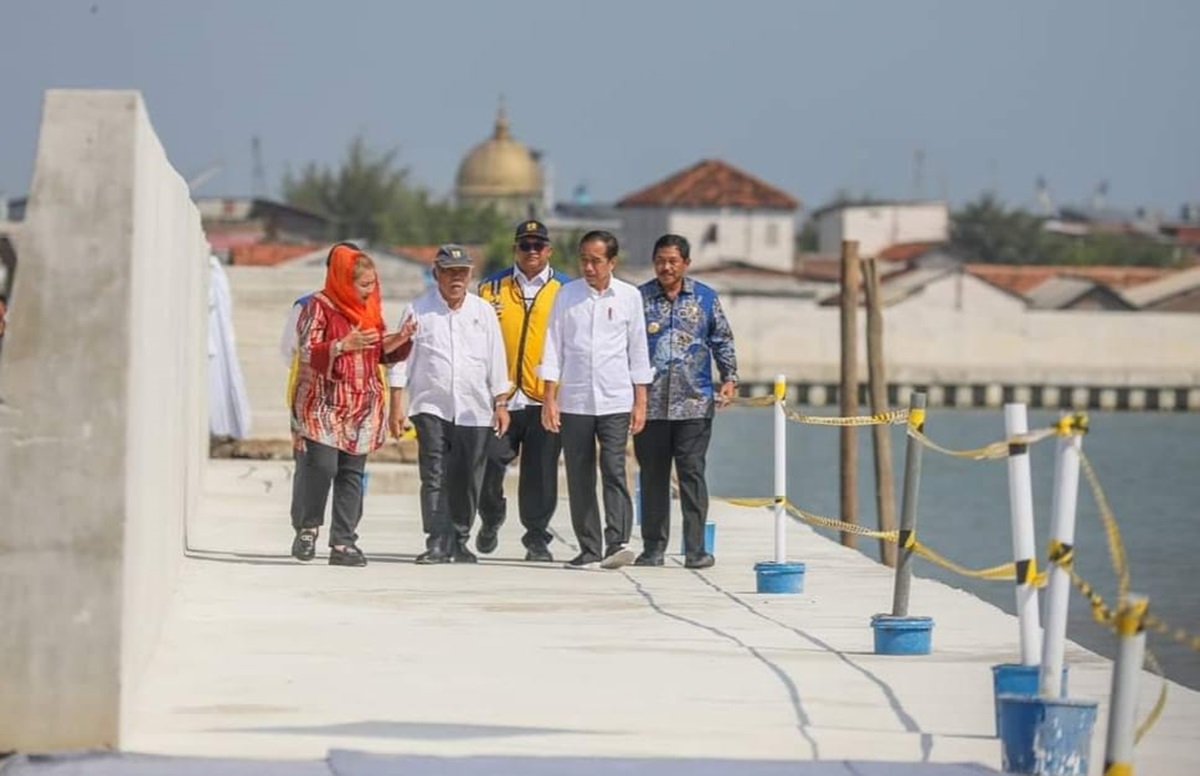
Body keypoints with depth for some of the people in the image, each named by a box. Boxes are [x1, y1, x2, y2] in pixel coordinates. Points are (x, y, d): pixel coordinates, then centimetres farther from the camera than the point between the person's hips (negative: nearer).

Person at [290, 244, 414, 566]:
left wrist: (401, 338, 1)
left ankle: (343, 543, 4)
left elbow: (380, 353, 21)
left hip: (362, 405, 6)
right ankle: (307, 528, 5)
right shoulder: (319, 306, -6)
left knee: (352, 473, 2)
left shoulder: (370, 308, 14)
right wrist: (344, 345, -26)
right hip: (322, 403, -6)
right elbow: (308, 352, -13)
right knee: (321, 465, -15)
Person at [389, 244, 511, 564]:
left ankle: (459, 541, 16)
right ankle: (438, 543, -12)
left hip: (474, 409, 2)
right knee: (434, 477, -10)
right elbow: (401, 358, 4)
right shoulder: (419, 310, 4)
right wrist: (396, 405, -2)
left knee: (467, 481, 4)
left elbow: (496, 361, 12)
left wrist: (500, 404, 7)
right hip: (431, 406, -2)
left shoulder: (484, 312, 9)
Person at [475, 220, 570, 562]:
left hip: (546, 397, -1)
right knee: (490, 463, -1)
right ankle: (491, 518, 24)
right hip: (500, 395, 1)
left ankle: (537, 537, 12)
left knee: (541, 471, 1)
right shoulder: (492, 287, 9)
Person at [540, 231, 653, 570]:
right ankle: (589, 549, 9)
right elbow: (553, 347, 5)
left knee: (614, 471, -14)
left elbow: (638, 351, 8)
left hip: (616, 401, -2)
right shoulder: (567, 295, 5)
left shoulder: (629, 296, 4)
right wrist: (549, 398, -2)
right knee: (579, 477, 3)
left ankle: (617, 542, -21)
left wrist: (640, 402, 5)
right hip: (574, 401, 2)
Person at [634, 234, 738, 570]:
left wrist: (729, 379, 2)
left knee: (692, 474, -4)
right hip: (650, 403, 1)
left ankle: (696, 549, -2)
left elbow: (722, 341, 13)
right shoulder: (638, 299, 7)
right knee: (652, 476, 5)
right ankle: (653, 548, 12)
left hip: (694, 403, -1)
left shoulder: (706, 299, 9)